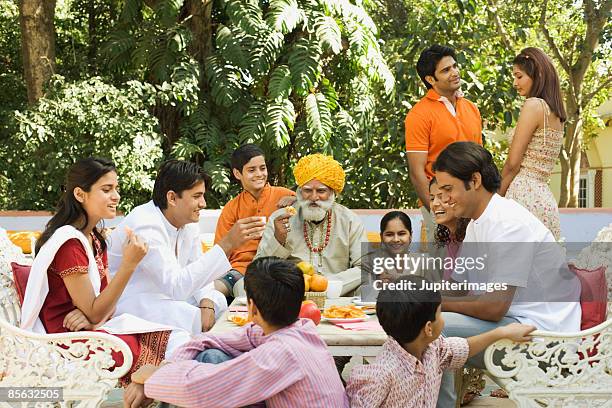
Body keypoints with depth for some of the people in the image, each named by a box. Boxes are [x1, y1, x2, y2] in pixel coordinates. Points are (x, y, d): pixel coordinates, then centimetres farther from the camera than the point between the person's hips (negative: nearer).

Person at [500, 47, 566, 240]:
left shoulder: (534, 105, -9)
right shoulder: (555, 112, 17)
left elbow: (512, 163, -11)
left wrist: (496, 196, 1)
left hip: (525, 196, -9)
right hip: (545, 197, 9)